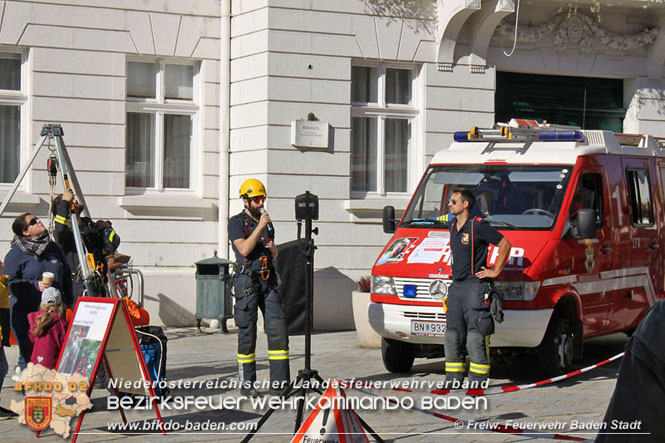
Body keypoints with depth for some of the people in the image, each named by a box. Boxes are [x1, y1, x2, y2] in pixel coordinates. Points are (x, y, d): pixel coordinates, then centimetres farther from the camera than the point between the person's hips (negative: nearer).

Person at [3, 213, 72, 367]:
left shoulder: (53, 248, 12)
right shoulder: (15, 254, -5)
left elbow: (66, 276, 20)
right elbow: (10, 283, -9)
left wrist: (68, 300, 14)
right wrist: (35, 285, -19)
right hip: (27, 315, -5)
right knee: (30, 355, -2)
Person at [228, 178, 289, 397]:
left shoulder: (267, 222, 18)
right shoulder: (236, 222, -1)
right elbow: (244, 249, -16)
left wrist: (273, 248, 2)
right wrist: (260, 227, -16)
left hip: (268, 281, 6)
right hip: (247, 282, -5)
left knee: (278, 328, -4)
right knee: (247, 332, -2)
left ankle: (279, 384, -3)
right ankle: (246, 384, 7)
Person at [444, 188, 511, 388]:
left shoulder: (478, 226, -11)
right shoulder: (453, 226, 14)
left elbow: (505, 244, -11)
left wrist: (495, 271, -9)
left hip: (475, 286, -8)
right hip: (456, 286, 8)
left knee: (476, 337, -7)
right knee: (452, 335, 8)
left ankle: (478, 380, -2)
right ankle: (453, 379, 15)